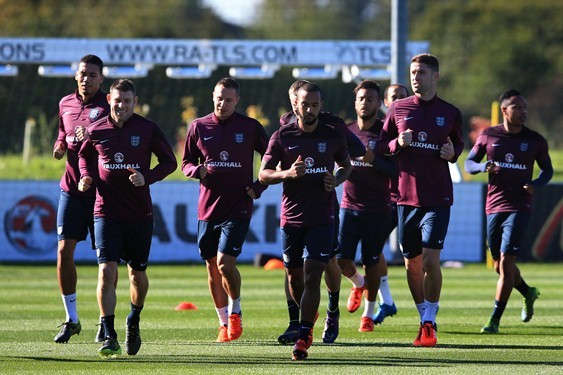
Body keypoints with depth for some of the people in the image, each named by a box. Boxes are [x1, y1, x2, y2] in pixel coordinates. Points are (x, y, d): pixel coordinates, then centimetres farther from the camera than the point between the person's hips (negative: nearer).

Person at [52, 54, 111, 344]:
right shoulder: (65, 104, 11)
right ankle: (71, 319, 8)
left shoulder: (108, 107, -6)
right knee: (64, 250, -4)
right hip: (71, 187, 4)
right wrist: (60, 146, 3)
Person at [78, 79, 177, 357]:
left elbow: (169, 162, 4)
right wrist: (86, 176, 2)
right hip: (106, 211, 0)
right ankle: (110, 338, -13)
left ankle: (134, 323, 38)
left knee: (137, 272, 10)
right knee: (107, 271, -14)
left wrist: (146, 177, -13)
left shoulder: (148, 129, -2)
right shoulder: (96, 131, 2)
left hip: (139, 213, 0)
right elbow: (84, 155, 21)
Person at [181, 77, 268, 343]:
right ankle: (224, 322, 20)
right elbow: (186, 163, 12)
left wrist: (258, 188, -3)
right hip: (207, 208, 3)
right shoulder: (198, 127, 5)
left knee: (225, 262, -16)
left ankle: (235, 311, 7)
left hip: (238, 208, -3)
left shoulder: (250, 127, 0)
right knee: (212, 267, 6)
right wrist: (197, 170, -10)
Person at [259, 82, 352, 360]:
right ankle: (308, 317, 37)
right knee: (294, 277, 10)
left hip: (322, 219, -1)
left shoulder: (332, 136, 3)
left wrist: (336, 180, -3)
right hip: (291, 219, 1)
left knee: (312, 276, -11)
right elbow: (263, 174, 1)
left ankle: (303, 338, -11)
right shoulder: (282, 136, 1)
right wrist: (288, 173, -18)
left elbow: (346, 166, 19)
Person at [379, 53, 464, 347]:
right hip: (407, 196, 2)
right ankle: (425, 319, 22)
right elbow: (382, 144, 13)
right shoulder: (398, 109, 6)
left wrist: (453, 153, -5)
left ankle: (429, 324, -6)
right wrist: (398, 143, -8)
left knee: (430, 259, -13)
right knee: (412, 263, 6)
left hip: (438, 198, -2)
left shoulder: (450, 113, 4)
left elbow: (459, 143, 18)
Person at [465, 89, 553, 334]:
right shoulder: (488, 136, 3)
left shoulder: (535, 141, 1)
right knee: (500, 265, 11)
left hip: (519, 208, -3)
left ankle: (495, 320, -9)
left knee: (506, 261, -13)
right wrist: (483, 166, -13)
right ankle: (529, 293, 41)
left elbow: (547, 169, 13)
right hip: (494, 208, 3)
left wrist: (536, 184, -9)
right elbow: (468, 163, 10)